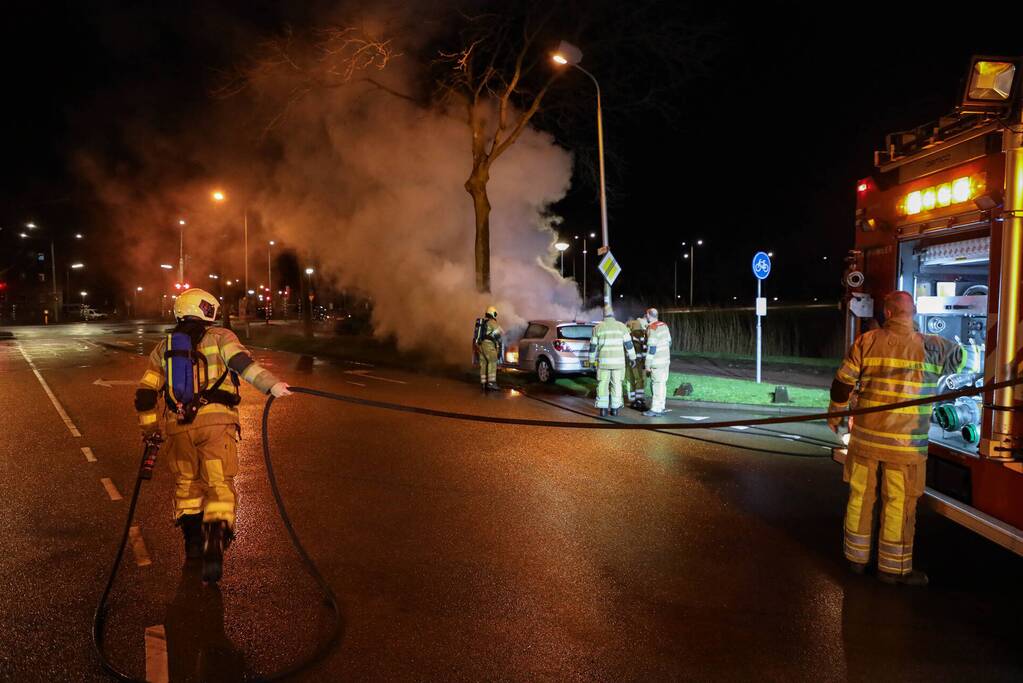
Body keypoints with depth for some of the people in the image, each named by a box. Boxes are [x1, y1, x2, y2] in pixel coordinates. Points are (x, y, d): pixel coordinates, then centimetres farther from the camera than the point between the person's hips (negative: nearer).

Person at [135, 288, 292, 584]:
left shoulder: (164, 347, 17)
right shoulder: (219, 337, 5)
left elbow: (145, 393, 16)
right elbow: (242, 363, -16)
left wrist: (150, 429, 26)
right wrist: (271, 385, -26)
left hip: (178, 426, 4)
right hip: (215, 421, -4)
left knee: (187, 481, 22)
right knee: (220, 484, -2)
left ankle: (192, 540, 28)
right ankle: (214, 545, -18)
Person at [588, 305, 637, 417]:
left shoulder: (598, 327, 0)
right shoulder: (621, 326, 1)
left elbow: (593, 346, 3)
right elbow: (628, 344, 2)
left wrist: (592, 360, 12)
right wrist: (632, 357, 11)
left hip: (603, 361, -1)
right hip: (618, 361, 1)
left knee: (603, 385, 4)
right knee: (616, 385, 8)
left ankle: (603, 409, 0)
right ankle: (615, 408, 9)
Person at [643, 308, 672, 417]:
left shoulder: (652, 329, -16)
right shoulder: (664, 325, 10)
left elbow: (651, 348, -19)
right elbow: (669, 342, 17)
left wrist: (648, 365, -15)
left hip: (657, 362, -9)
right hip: (666, 359, 9)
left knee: (657, 384, -7)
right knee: (662, 384, 12)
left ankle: (656, 409, -7)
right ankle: (661, 407, 18)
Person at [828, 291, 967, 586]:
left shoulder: (866, 341, -2)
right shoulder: (929, 346, -5)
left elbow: (843, 382, 0)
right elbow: (960, 357, 16)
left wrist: (835, 415, 15)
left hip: (866, 436, 3)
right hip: (905, 441, -3)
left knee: (860, 496, 13)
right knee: (898, 503, 7)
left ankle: (857, 557, 26)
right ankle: (892, 567, 17)